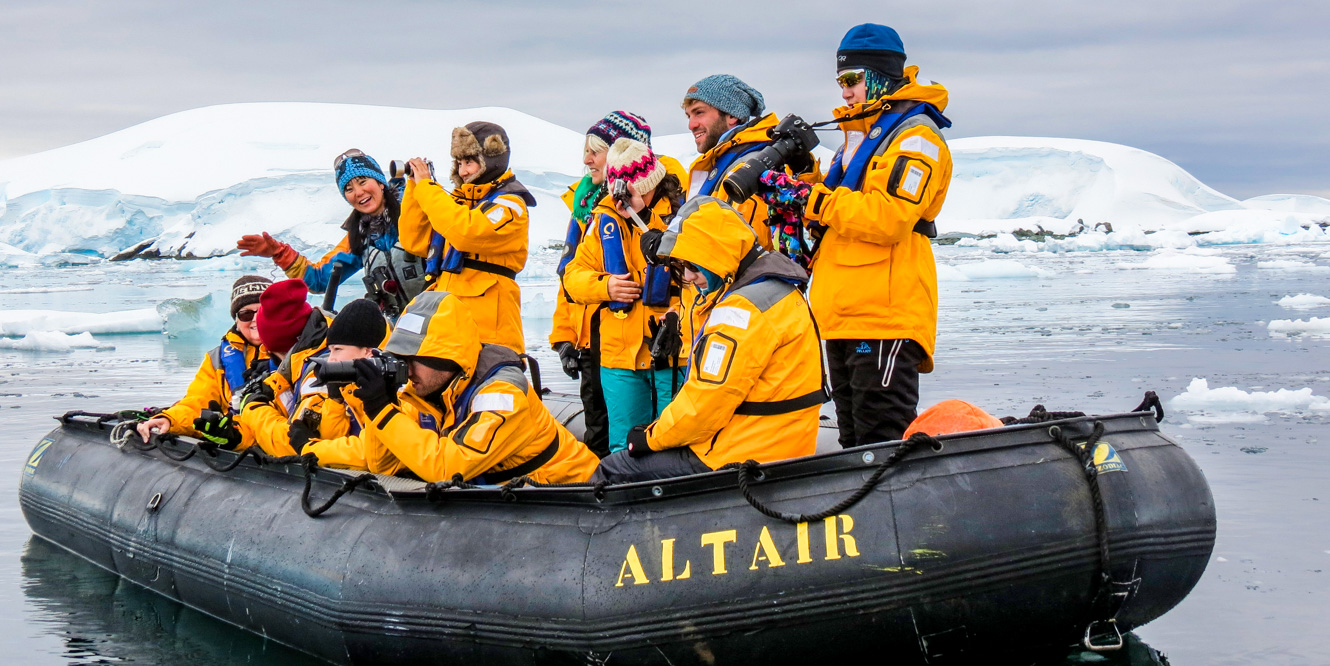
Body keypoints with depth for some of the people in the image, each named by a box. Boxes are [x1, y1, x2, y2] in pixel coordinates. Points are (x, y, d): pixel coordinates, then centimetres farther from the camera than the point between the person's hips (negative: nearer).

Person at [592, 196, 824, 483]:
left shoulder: (743, 307, -20)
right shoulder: (779, 290, 14)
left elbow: (709, 400, -21)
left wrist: (653, 437, -5)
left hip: (741, 458, -11)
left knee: (611, 471, -4)